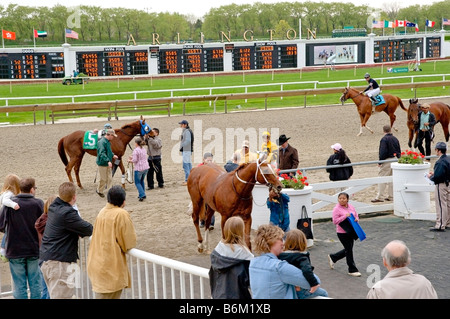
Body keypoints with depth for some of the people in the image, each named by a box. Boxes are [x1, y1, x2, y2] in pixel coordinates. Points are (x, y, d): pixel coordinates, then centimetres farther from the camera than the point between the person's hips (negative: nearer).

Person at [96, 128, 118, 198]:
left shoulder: (108, 142, 9)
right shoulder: (102, 142, -22)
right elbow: (102, 153, -32)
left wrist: (113, 155, 12)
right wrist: (108, 161, -40)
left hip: (108, 164, 9)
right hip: (103, 163, -9)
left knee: (109, 178, 9)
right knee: (103, 179, 3)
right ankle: (99, 191, 21)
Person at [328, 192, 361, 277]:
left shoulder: (351, 206, 6)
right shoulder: (336, 209, -13)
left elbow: (356, 215, 17)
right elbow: (335, 221, -19)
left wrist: (356, 219, -6)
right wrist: (345, 216, -26)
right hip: (342, 233, -7)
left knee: (348, 250, 16)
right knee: (349, 250, -2)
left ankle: (332, 257, 36)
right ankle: (352, 270, 9)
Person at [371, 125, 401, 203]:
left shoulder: (384, 139, -14)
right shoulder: (395, 139, 9)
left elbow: (383, 152, -20)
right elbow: (399, 151, 13)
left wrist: (380, 161, -14)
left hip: (386, 161, -8)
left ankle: (379, 197, -4)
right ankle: (391, 196, 18)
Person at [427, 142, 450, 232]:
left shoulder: (440, 162, -23)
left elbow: (437, 176, -28)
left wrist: (431, 177, -8)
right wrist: (434, 174, 14)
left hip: (441, 185, -9)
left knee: (441, 205, -4)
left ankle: (440, 225, 0)